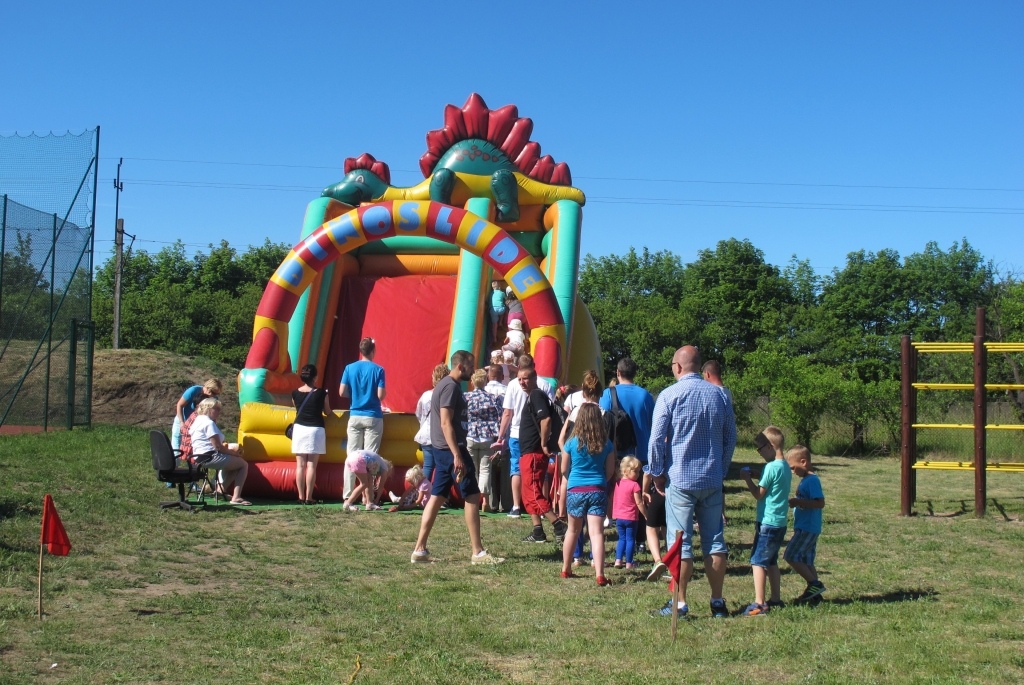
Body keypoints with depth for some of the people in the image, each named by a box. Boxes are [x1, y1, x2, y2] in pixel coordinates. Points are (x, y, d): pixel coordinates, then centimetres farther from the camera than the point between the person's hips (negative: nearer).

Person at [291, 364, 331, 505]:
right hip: (316, 430, -2)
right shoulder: (321, 393, -6)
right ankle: (308, 497, -3)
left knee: (300, 465, 4)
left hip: (299, 429, 2)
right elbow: (327, 412, 5)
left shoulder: (295, 393, 0)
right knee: (311, 465, -1)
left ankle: (301, 497, 3)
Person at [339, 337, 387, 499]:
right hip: (373, 417, -2)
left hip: (355, 416, 3)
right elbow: (381, 395, -12)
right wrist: (384, 391, 10)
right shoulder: (378, 370, -6)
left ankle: (348, 496, 3)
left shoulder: (350, 368, 2)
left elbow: (342, 392, -1)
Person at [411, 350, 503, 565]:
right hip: (451, 449, -10)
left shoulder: (447, 385, 17)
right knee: (472, 496, -4)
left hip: (443, 450, 10)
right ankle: (478, 552, 0)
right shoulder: (451, 387, -14)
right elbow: (445, 423, -22)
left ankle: (419, 550, 9)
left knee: (437, 497, 9)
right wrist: (457, 455, -25)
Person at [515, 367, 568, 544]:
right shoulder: (531, 396, 18)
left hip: (534, 453, -11)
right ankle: (538, 532, 17)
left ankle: (559, 526, -12)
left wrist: (544, 444, -21)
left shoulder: (537, 395, -13)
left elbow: (545, 419, -26)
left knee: (533, 494, -11)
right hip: (528, 452, 11)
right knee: (530, 495, 14)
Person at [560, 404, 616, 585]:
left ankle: (566, 569, 28)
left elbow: (564, 470, 5)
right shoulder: (606, 444, -1)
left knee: (573, 531, 17)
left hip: (576, 491, 0)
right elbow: (610, 471, 6)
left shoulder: (572, 442, -4)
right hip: (598, 491, 0)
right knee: (597, 532, -5)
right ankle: (600, 575, -15)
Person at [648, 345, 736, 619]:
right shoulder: (719, 395, 5)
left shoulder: (670, 395, -8)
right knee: (715, 540, 10)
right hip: (713, 479, 4)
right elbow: (731, 437, 11)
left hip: (680, 478, -4)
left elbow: (656, 439, -9)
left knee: (680, 542, 0)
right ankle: (718, 602, 14)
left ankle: (680, 603, 2)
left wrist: (657, 473, 2)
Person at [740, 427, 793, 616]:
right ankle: (775, 599, 23)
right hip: (781, 522, 9)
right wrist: (755, 476, 11)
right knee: (771, 561, 18)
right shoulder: (786, 467, 10)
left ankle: (759, 604, -9)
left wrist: (747, 478, -1)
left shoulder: (772, 467, -17)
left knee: (758, 561, -7)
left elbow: (759, 494, -13)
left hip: (768, 523, -9)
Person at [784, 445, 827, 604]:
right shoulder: (806, 479, 14)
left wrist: (798, 503, -23)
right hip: (806, 527, 10)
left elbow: (820, 503, -23)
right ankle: (814, 594, 16)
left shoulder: (812, 480, -16)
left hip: (807, 528, -10)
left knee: (792, 556, -10)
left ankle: (815, 584, -5)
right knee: (806, 561, 12)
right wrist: (796, 502, 12)